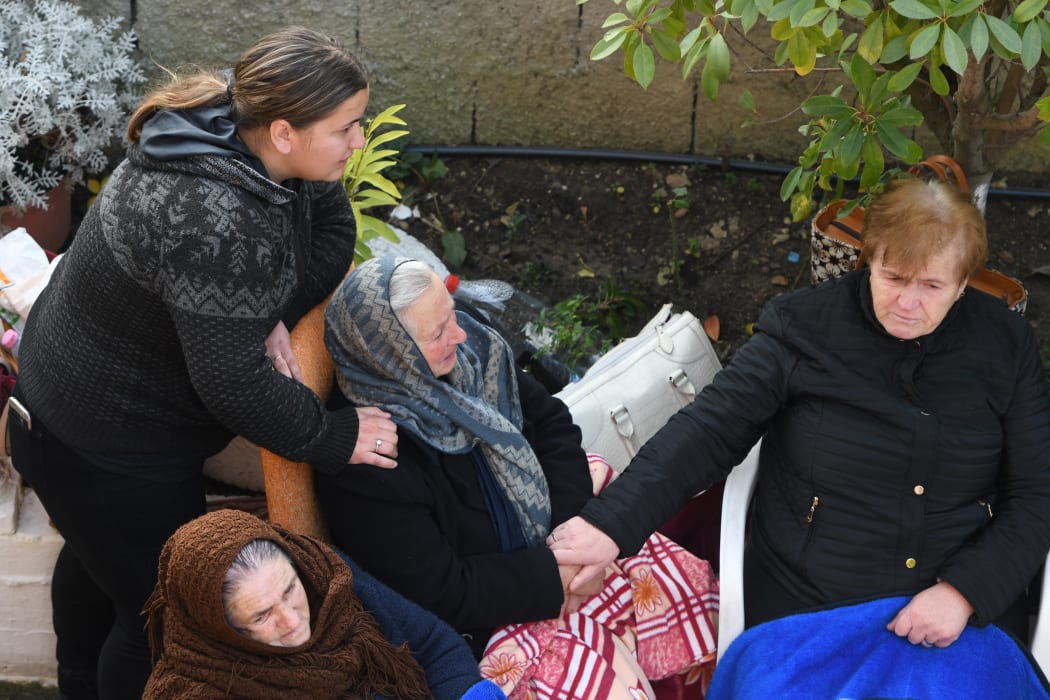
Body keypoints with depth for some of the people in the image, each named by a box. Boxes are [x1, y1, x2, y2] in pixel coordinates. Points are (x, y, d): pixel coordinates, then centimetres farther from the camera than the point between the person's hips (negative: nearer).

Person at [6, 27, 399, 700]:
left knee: (97, 557, 33)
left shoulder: (237, 134, -11)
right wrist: (334, 436, -21)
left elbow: (333, 230, -2)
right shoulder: (215, 222, -38)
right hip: (108, 451, -10)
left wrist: (274, 315, -17)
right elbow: (234, 384, -33)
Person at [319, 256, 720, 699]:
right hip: (482, 618, -7)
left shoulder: (468, 347, -12)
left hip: (550, 542, 7)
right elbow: (443, 596, -24)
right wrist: (553, 576, -21)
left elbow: (550, 422, 1)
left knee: (685, 579, 1)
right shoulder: (361, 473, -30)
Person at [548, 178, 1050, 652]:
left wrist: (965, 592, -14)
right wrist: (610, 523, -26)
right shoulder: (805, 328, -7)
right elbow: (709, 430, -12)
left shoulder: (1005, 347, -1)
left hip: (969, 611, 2)